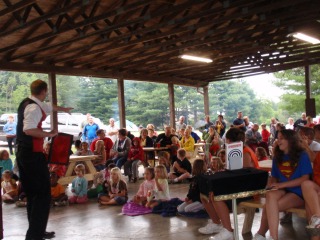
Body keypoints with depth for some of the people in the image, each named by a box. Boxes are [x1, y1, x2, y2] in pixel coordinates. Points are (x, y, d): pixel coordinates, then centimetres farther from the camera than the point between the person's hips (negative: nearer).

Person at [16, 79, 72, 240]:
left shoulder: (27, 103, 15)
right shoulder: (34, 108, -17)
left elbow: (49, 107, 33)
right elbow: (29, 130, -31)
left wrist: (64, 109, 49)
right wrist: (49, 134, -18)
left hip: (23, 153, 10)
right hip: (33, 154, -10)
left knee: (32, 193, 16)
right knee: (43, 193, -5)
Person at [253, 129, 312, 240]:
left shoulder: (302, 156, -3)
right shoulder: (277, 157, 14)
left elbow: (305, 178, -11)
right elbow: (274, 177, 17)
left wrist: (281, 185, -18)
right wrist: (270, 185, -8)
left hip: (298, 193, -4)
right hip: (283, 190, 4)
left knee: (270, 206, -30)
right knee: (270, 195, -34)